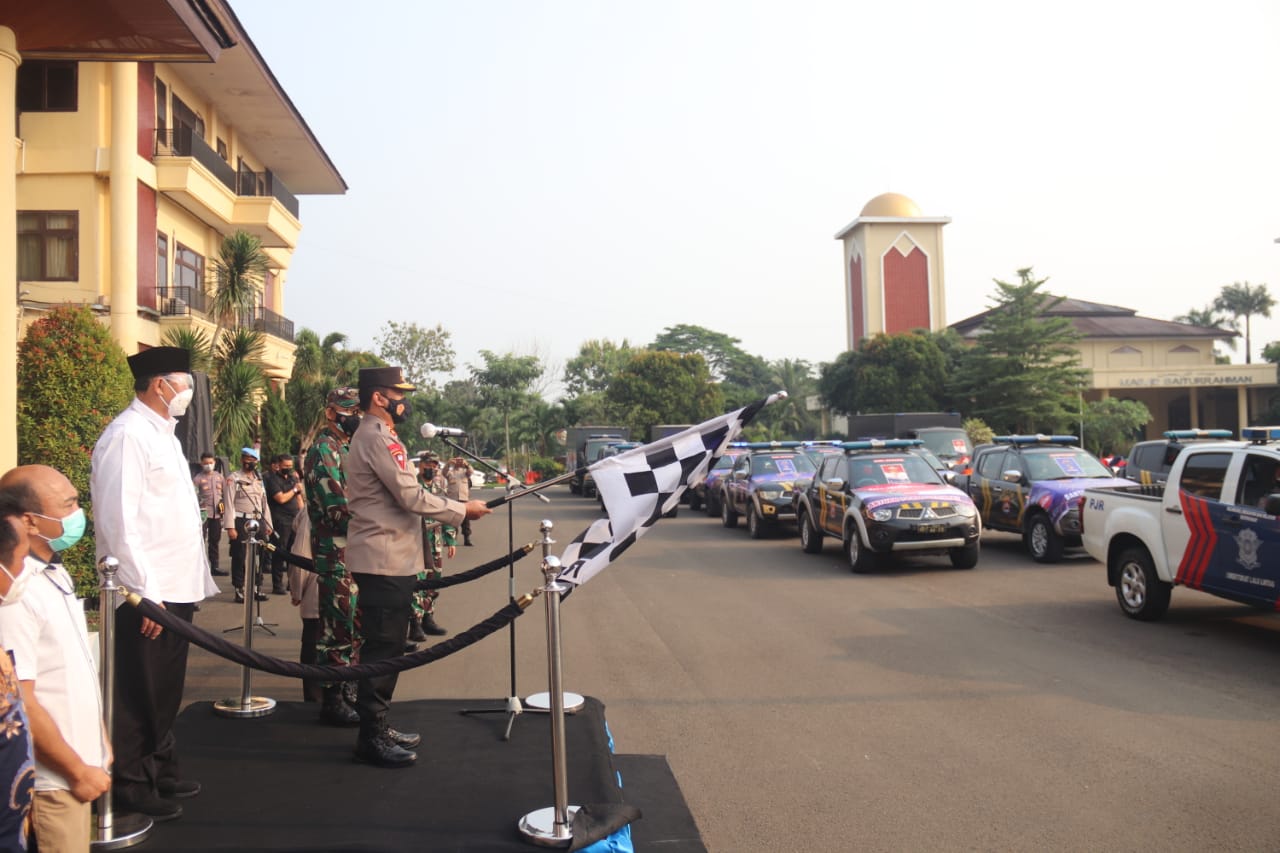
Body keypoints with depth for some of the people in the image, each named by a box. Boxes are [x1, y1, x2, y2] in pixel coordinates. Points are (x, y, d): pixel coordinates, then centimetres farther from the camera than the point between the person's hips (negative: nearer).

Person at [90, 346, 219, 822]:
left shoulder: (162, 434, 14)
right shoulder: (127, 435, -15)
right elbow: (118, 522, -21)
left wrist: (195, 578, 16)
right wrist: (145, 593, -21)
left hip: (177, 588, 9)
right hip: (147, 595, -9)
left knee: (164, 692, 20)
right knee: (139, 695, 3)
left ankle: (161, 771, 33)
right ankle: (132, 786, 16)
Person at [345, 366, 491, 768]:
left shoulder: (370, 436, 19)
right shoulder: (379, 439, -15)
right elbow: (411, 497, -20)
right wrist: (463, 510, -10)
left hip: (386, 559, 11)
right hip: (385, 561, -11)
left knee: (386, 645, 16)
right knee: (383, 647, -6)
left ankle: (377, 726, 24)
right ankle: (371, 738, 1)